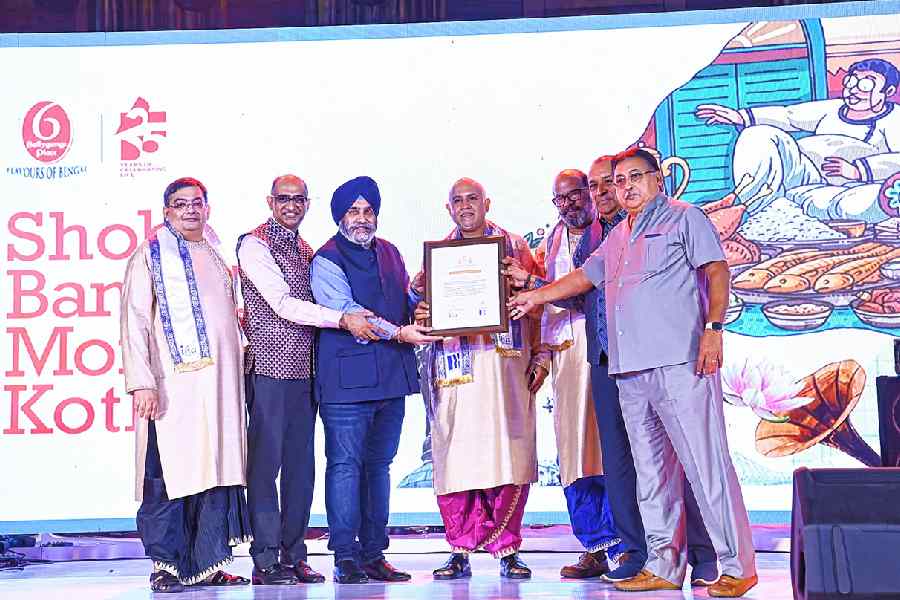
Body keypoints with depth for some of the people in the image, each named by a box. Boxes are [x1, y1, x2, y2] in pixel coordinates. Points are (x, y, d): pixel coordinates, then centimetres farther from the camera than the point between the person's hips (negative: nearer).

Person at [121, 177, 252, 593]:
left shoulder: (217, 257, 21)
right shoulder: (150, 256, 3)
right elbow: (135, 321, -5)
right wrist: (142, 382, -15)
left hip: (220, 382, 6)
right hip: (175, 384, -5)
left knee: (216, 466, 2)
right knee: (170, 471, -7)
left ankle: (208, 564, 7)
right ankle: (166, 566, -1)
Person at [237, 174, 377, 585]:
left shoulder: (305, 250, 18)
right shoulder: (254, 246, -6)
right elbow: (284, 305, -15)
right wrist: (343, 319, -21)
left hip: (304, 370, 7)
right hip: (269, 369, -7)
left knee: (301, 465, 8)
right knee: (265, 462, -4)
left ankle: (294, 555, 15)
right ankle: (266, 561, 0)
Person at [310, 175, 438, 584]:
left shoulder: (389, 253, 18)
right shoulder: (327, 260, -3)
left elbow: (407, 300, 25)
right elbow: (346, 313, -14)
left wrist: (418, 311, 1)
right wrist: (398, 333, -18)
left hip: (391, 374, 7)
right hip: (348, 377, -7)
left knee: (379, 465, 9)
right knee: (345, 464, -6)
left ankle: (373, 554, 14)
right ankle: (345, 557, -2)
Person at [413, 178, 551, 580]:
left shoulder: (514, 246, 13)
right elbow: (424, 308, 16)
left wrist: (540, 355, 1)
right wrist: (419, 314, -7)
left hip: (505, 361, -1)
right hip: (454, 364, 1)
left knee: (508, 452, -8)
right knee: (454, 454, -5)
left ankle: (507, 550, -1)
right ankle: (460, 552, 1)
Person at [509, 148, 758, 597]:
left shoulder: (684, 219, 5)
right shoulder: (617, 238, 25)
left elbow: (717, 271, -4)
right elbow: (584, 277, 35)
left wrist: (713, 329, -15)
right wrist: (535, 297, 32)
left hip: (679, 364, -7)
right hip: (631, 373, 7)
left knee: (706, 465, -10)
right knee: (652, 473, 7)